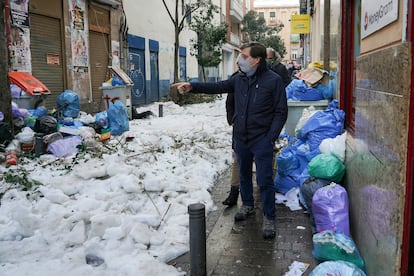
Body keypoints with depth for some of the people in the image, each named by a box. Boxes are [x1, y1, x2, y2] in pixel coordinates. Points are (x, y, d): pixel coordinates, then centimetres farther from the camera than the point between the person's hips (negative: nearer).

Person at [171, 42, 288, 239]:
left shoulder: (273, 80, -11)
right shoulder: (239, 79, 5)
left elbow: (281, 112, -10)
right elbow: (218, 87, 7)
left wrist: (270, 138, -15)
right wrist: (192, 87, -4)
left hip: (262, 140, -6)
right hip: (240, 138, 6)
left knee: (264, 180, -1)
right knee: (244, 175, 21)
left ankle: (269, 218, 15)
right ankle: (247, 205, 42)